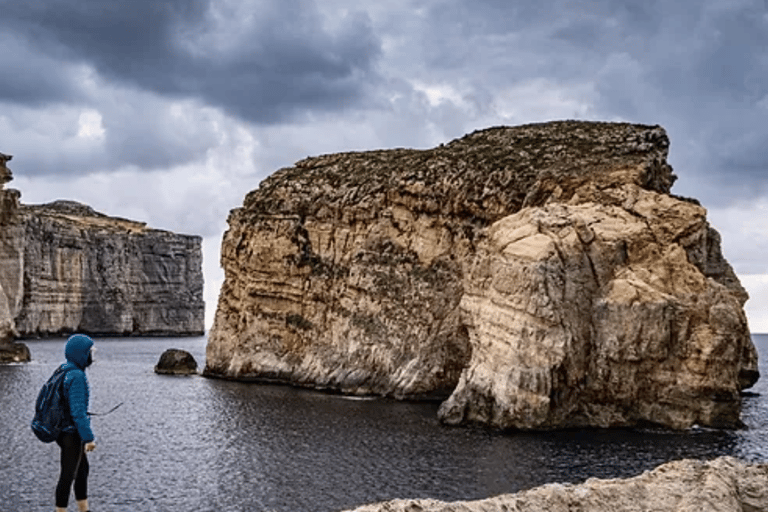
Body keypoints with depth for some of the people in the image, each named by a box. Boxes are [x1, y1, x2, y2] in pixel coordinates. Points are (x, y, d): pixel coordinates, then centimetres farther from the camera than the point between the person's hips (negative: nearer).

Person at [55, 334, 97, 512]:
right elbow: (78, 411, -26)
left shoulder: (63, 370, 6)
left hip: (61, 429, 10)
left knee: (83, 469, 20)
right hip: (72, 434, -10)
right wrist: (89, 438, -21)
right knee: (68, 475, 3)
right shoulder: (77, 377, -23)